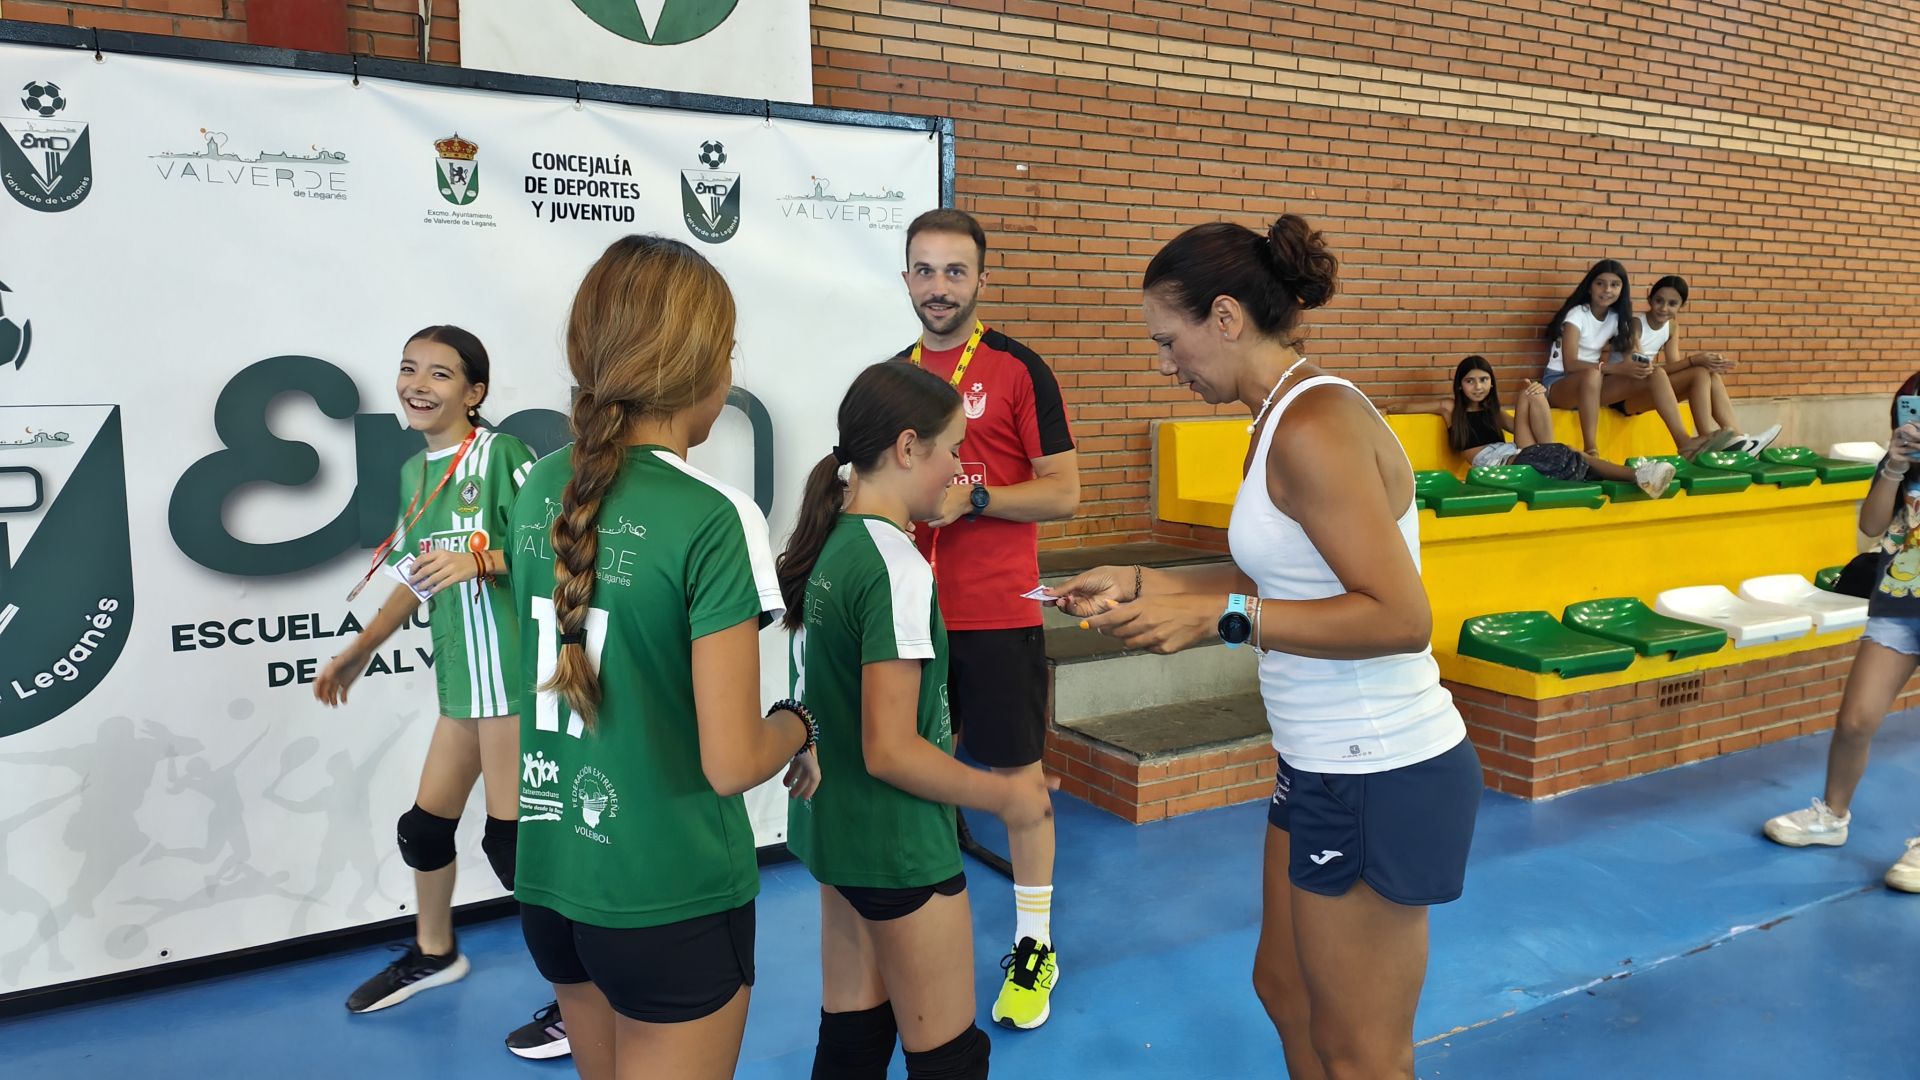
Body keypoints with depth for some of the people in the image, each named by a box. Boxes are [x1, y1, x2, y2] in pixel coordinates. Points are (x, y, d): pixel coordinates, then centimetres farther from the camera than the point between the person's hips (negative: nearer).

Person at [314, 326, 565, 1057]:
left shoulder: (501, 455, -12)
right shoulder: (413, 471, 12)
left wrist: (480, 559, -30)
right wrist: (361, 650, 23)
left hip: (512, 675, -8)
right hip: (460, 680, 8)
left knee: (510, 837, -3)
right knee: (423, 826, 18)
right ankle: (432, 954, 43)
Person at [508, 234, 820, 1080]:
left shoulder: (541, 490, 0)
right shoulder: (713, 519, -21)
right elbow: (731, 763, -21)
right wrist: (798, 723, -1)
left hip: (551, 880, 7)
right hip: (670, 898, -6)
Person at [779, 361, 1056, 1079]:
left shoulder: (827, 546, 3)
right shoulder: (898, 570, -23)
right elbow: (889, 752, -25)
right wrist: (1004, 796, -13)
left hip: (831, 826, 8)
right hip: (899, 850, -8)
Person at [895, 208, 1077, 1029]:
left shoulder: (1020, 369, -5)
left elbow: (1063, 493, -7)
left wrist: (973, 497, -20)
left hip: (999, 614, -4)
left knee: (1017, 774, 4)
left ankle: (1034, 947, 19)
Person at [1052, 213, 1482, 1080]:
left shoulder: (1314, 428, -22)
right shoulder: (1284, 417, 7)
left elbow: (1400, 618, -25)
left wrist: (1221, 617, -26)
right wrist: (1144, 583, 12)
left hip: (1379, 780, -10)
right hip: (1326, 767, 10)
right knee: (1284, 988, 25)